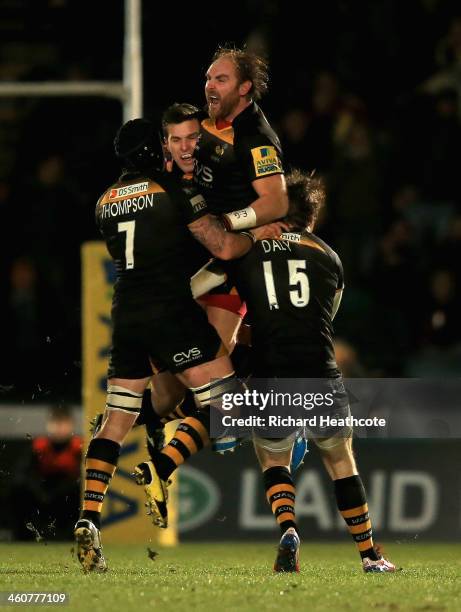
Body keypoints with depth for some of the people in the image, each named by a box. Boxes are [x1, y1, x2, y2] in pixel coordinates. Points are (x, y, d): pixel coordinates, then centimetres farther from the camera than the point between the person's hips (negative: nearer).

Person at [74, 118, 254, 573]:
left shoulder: (105, 203, 13)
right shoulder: (175, 192, -5)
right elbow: (224, 248, -8)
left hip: (125, 314, 6)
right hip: (170, 311, -6)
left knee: (116, 420, 9)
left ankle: (88, 519, -3)